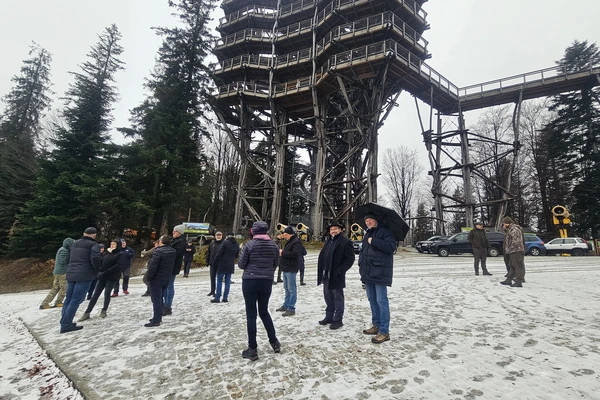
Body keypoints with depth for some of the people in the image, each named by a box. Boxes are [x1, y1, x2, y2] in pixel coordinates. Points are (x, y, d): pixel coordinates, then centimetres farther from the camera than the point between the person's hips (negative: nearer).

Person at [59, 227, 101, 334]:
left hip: (70, 274, 7)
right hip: (84, 275, -7)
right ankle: (66, 325, -1)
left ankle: (65, 322, 21)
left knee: (68, 299, 15)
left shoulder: (75, 243, 17)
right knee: (76, 300, -3)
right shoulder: (93, 244, -6)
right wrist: (96, 271, -5)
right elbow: (95, 258, -20)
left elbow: (69, 258, 20)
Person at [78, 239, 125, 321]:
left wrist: (105, 273, -17)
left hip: (112, 277, -5)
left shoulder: (121, 254, -5)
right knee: (95, 294, 4)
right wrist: (99, 272, -7)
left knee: (107, 293, -2)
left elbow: (118, 266, -15)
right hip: (102, 277, 5)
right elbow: (100, 262, 12)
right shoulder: (106, 253, 15)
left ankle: (104, 311, 16)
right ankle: (87, 313, 9)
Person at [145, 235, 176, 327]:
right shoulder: (173, 251, 4)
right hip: (167, 278, 7)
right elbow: (174, 263, 12)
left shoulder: (158, 251, -18)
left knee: (156, 299, 0)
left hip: (157, 278, -7)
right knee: (159, 298, 20)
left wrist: (149, 277, -12)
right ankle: (158, 317, 27)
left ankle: (156, 320, 3)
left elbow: (152, 266, -21)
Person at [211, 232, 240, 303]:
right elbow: (236, 255, 15)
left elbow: (219, 253, -13)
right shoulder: (236, 244, 7)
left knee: (219, 281, 3)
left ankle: (217, 298, 5)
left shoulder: (225, 242, -12)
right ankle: (225, 298, 11)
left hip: (222, 265, -5)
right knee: (227, 281, 10)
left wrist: (215, 262, -3)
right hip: (231, 265, 5)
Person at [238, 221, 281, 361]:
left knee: (251, 314, 5)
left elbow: (241, 264, -6)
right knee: (264, 311, 20)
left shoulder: (250, 245, -12)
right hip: (267, 282, 4)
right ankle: (274, 342, 26)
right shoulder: (274, 245, 0)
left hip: (250, 281, -4)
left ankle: (252, 349, 11)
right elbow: (275, 265, 8)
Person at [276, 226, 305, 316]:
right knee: (286, 288, 17)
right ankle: (286, 305, 28)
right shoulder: (289, 241, 18)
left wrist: (283, 253, -18)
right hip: (286, 268, 10)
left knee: (292, 289, -4)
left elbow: (295, 254, -26)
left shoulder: (296, 242, -14)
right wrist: (281, 252, 7)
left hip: (291, 269, -10)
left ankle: (291, 309, 1)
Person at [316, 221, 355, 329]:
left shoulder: (346, 242, -8)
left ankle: (338, 320, 14)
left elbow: (350, 259, -13)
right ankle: (329, 317, 29)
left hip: (336, 276, -8)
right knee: (328, 297, 16)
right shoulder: (328, 241, 17)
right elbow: (322, 255, 20)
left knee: (338, 298, 3)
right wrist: (321, 269, 9)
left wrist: (340, 270, -17)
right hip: (326, 275, 8)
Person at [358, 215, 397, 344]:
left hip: (380, 272, -8)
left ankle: (384, 331, 1)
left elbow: (391, 247, -21)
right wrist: (361, 262, 9)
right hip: (368, 272, 9)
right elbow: (363, 250, 24)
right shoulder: (367, 234, 18)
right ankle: (376, 325, 28)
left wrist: (374, 241, -20)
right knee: (372, 300, 15)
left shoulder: (385, 231, -7)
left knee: (381, 301, -6)